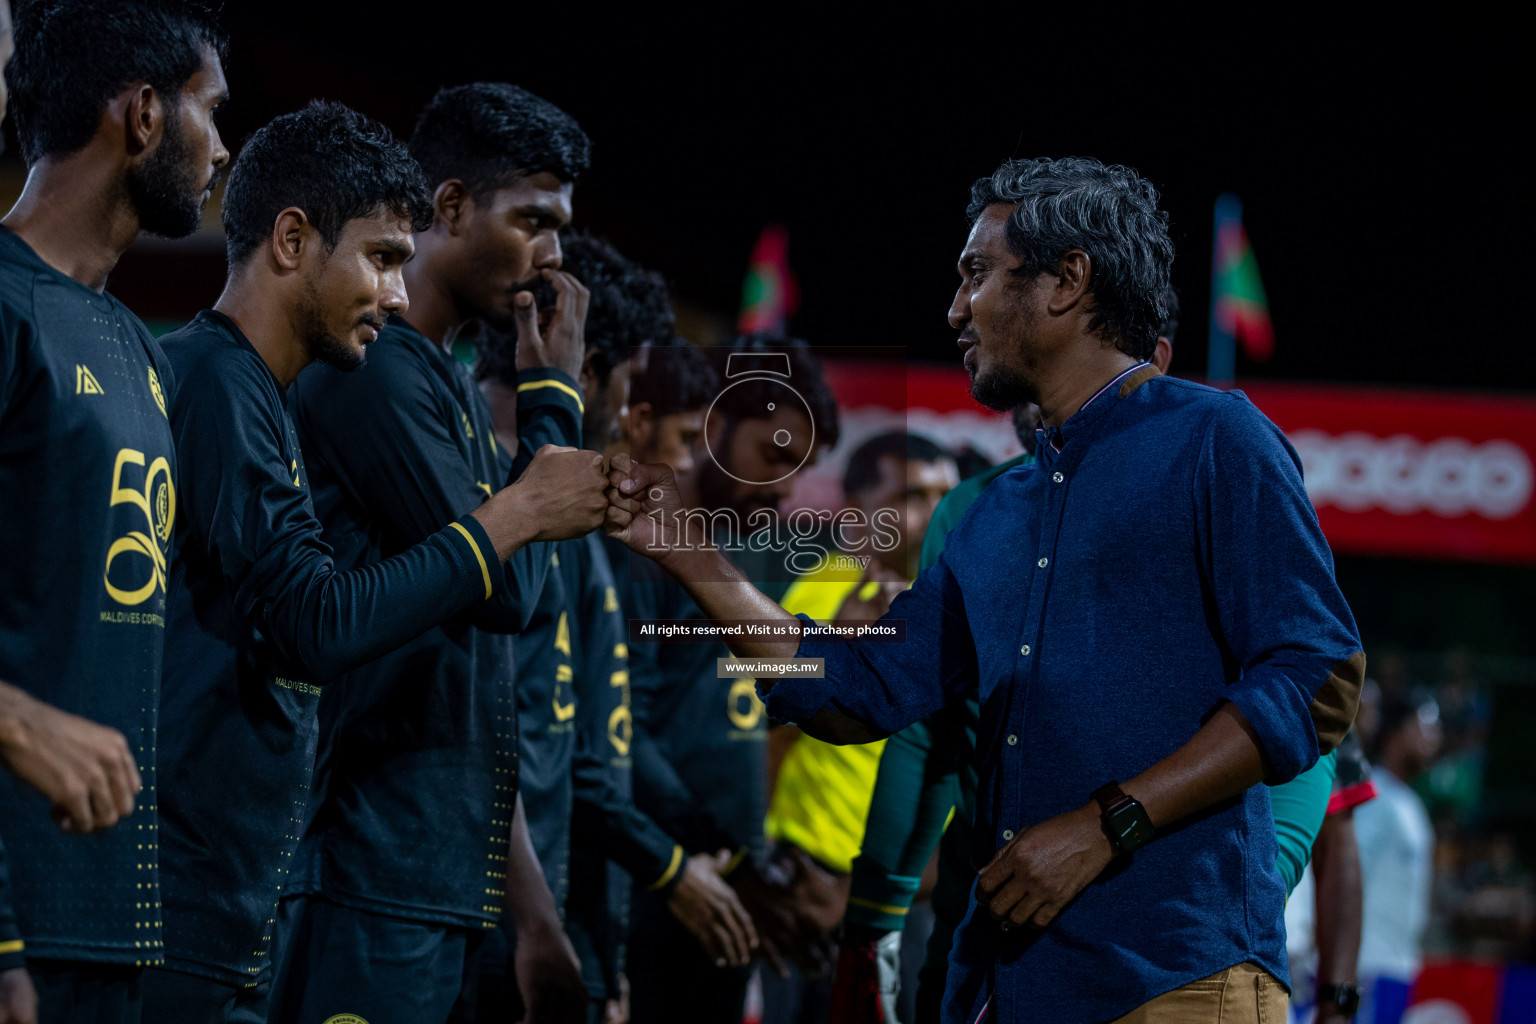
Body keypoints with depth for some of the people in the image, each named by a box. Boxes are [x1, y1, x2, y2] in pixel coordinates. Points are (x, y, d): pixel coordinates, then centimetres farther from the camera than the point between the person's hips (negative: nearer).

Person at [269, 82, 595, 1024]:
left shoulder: (462, 391, 19)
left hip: (454, 877, 9)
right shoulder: (373, 370, -10)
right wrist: (553, 397, -3)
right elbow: (503, 586, -16)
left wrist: (535, 914, 20)